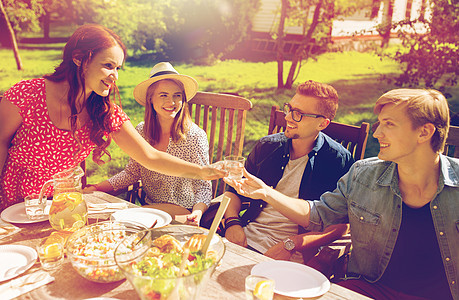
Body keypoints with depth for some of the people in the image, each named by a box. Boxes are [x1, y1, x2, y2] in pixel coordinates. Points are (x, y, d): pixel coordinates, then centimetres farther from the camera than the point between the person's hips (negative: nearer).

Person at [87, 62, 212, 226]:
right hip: (149, 207, 5)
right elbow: (131, 172, 11)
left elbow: (203, 187, -9)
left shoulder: (196, 136, -13)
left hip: (182, 213, -5)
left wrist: (197, 212, -30)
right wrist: (96, 188, -1)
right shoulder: (141, 131, 0)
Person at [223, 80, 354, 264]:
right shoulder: (267, 146, 10)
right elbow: (235, 191, 16)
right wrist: (233, 222, -4)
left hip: (295, 256, -4)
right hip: (247, 237, 5)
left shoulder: (339, 161, -3)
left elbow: (341, 226, -7)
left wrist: (291, 244, -17)